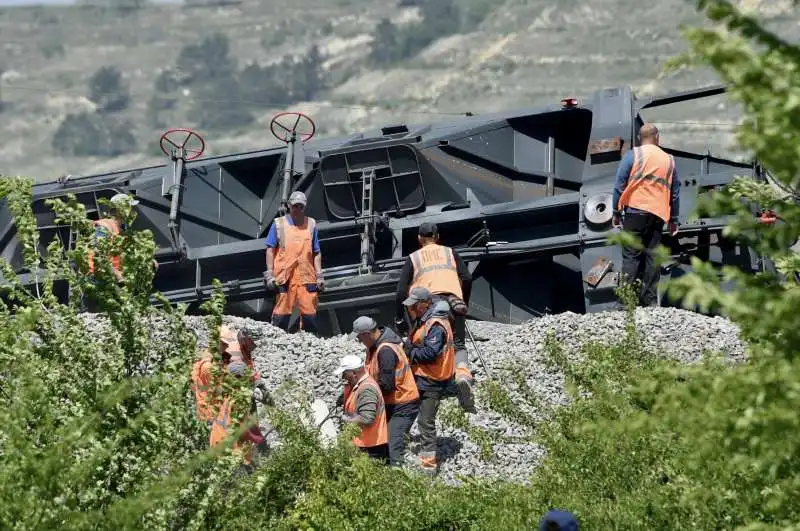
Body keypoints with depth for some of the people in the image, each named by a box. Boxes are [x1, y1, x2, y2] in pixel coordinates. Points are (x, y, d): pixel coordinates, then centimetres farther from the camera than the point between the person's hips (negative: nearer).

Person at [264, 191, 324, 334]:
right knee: (281, 314, -5)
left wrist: (319, 275, 8)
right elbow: (270, 250, 7)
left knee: (310, 315, -1)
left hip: (306, 276, 2)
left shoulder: (311, 224, 13)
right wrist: (269, 274, 0)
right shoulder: (279, 224, 7)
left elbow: (316, 252, 16)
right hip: (284, 276, -2)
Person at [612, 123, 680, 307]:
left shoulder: (633, 155, 1)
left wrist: (616, 212, 4)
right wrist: (673, 219, 23)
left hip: (636, 210, -3)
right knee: (652, 256, 5)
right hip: (659, 214, 3)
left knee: (631, 255, -4)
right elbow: (675, 192, 17)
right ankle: (650, 300, 2)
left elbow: (619, 185, -2)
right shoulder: (668, 160, 13)